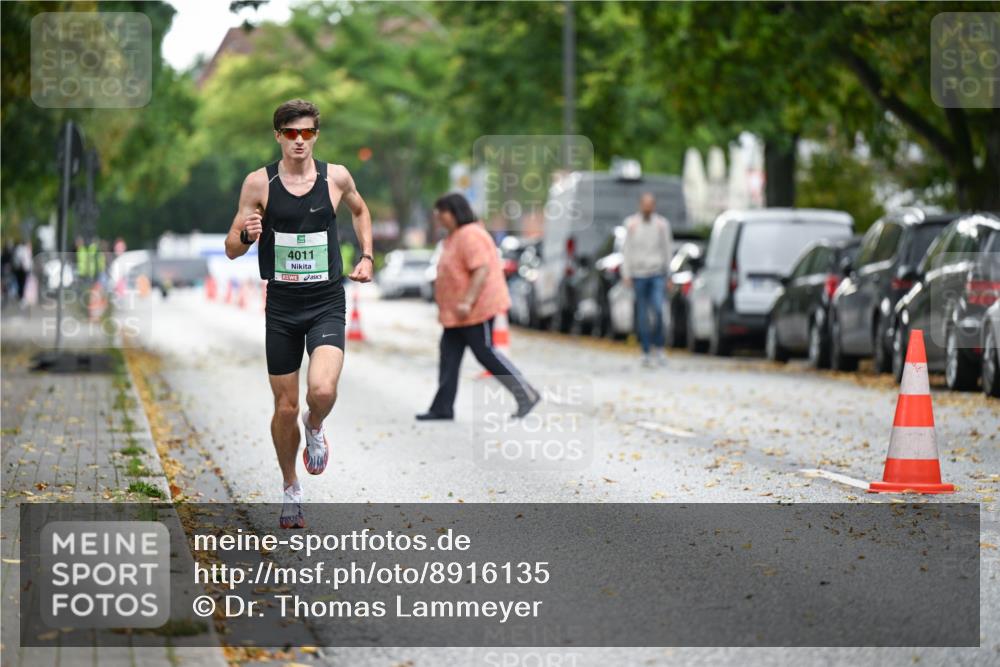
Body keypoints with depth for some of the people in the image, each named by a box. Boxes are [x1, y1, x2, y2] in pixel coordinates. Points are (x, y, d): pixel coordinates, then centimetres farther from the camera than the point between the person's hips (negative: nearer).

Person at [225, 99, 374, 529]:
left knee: (322, 390, -23)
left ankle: (315, 428, 13)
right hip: (281, 305, 0)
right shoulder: (259, 183, -4)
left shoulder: (336, 177, 0)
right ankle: (290, 489, 28)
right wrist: (247, 235, -21)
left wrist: (366, 256, 14)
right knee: (285, 407, 6)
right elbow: (231, 250, 0)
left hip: (327, 304, 0)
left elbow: (359, 210, 24)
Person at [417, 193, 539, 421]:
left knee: (485, 353, -5)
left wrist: (467, 302, -30)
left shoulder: (470, 236, -18)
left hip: (477, 309, -11)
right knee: (449, 356, 6)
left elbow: (481, 270, -26)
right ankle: (442, 407, 6)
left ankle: (526, 394, 3)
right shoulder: (454, 237, 16)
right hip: (457, 313, 11)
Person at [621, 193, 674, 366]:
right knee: (642, 315, 3)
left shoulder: (662, 223, 3)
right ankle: (646, 352, 11)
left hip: (657, 274, 0)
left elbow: (667, 249, 10)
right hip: (638, 274, 0)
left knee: (658, 310, -17)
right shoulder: (631, 223, 1)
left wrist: (668, 273, 11)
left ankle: (658, 347, -2)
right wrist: (626, 274, -3)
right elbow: (627, 250, 3)